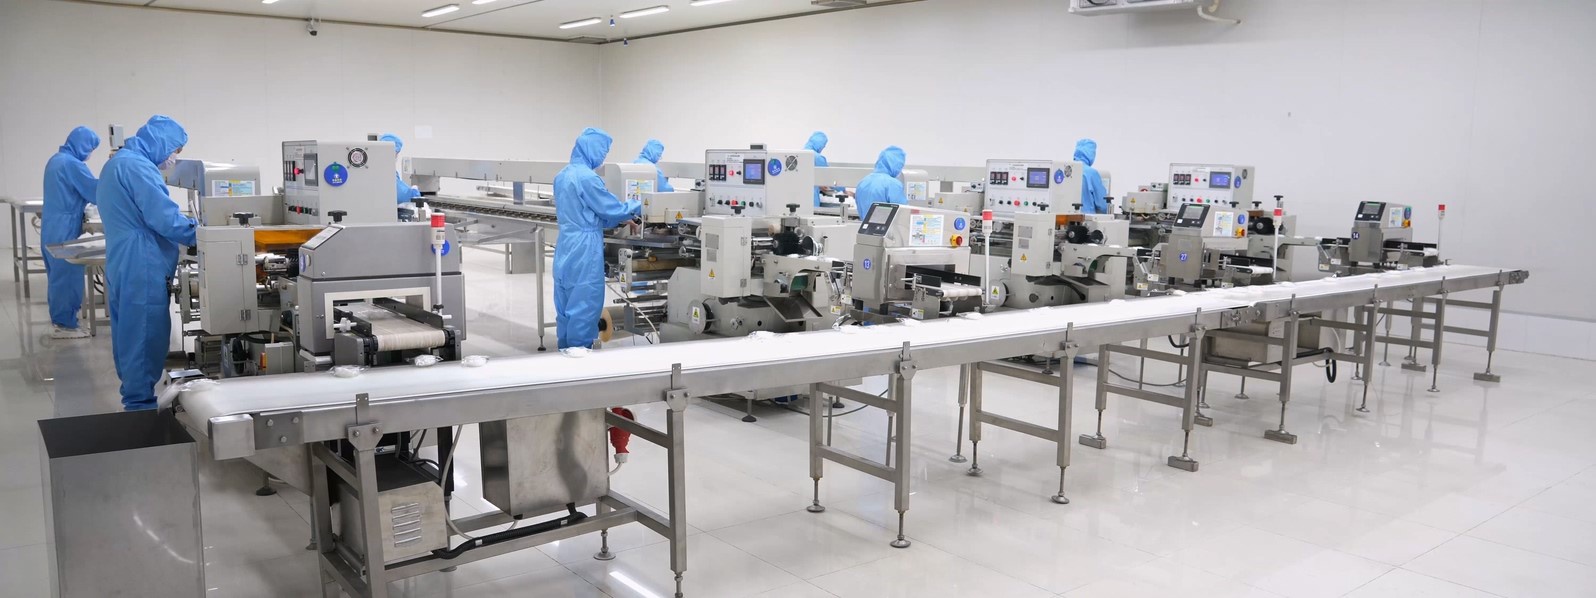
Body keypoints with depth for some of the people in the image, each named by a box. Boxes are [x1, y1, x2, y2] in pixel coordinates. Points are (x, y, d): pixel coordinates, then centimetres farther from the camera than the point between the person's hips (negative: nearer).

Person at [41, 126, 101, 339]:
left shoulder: (56, 159, 13)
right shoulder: (73, 164, -18)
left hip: (52, 227, 10)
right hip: (64, 229, -10)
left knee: (58, 273, 17)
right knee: (67, 274, -4)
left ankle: (58, 316, 27)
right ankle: (64, 325, 0)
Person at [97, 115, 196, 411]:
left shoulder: (117, 163, 18)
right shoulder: (137, 167, -17)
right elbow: (166, 220, -21)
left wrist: (192, 227, 18)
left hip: (123, 267, 11)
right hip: (142, 270, -11)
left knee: (130, 338, 16)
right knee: (145, 341, -4)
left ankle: (135, 400, 26)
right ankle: (141, 407, 2)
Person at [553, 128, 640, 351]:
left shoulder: (562, 175, 11)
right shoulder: (587, 178, -18)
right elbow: (612, 208, -11)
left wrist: (620, 221, 19)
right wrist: (638, 207, 7)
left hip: (566, 247, 9)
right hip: (584, 249, -9)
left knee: (567, 305, 14)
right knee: (584, 305, 0)